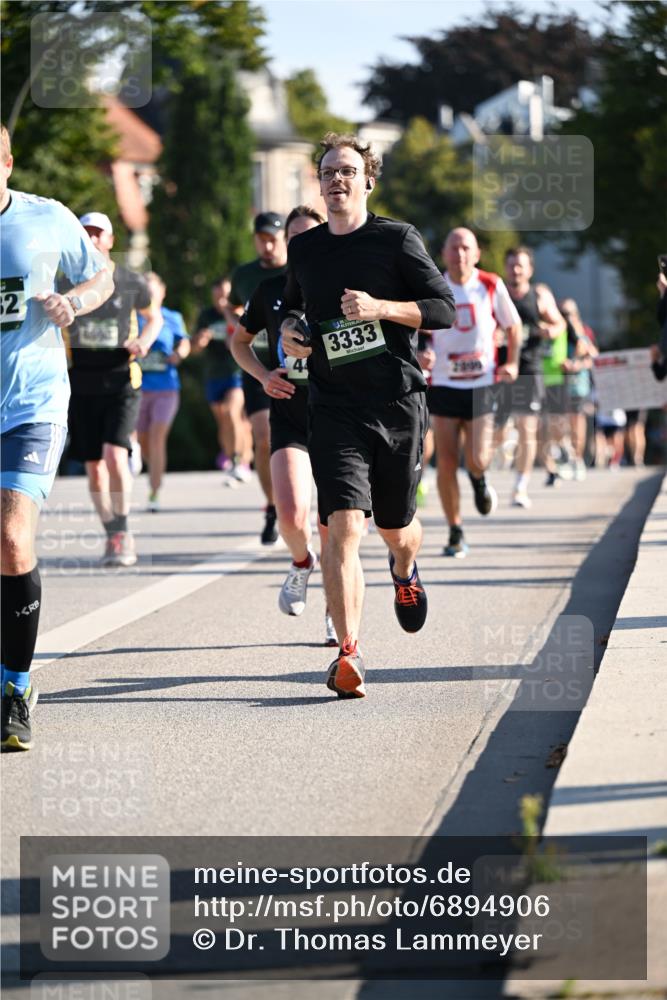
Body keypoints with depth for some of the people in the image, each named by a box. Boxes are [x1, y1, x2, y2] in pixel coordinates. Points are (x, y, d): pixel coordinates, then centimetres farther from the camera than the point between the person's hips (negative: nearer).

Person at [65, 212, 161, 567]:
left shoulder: (131, 283, 1)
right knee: (94, 467, 5)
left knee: (115, 457, -18)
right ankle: (113, 537, 20)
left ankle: (122, 530, -3)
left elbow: (154, 317, 18)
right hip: (81, 386, 2)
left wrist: (145, 340, -3)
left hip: (121, 382, -2)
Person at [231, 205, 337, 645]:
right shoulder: (271, 291, 5)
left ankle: (337, 611, 18)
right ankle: (302, 563, 18)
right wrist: (262, 375, 3)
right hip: (288, 418, 1)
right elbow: (240, 340, 21)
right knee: (292, 514, -17)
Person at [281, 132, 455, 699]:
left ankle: (404, 570, 53)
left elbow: (445, 309, -4)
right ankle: (349, 654, -21)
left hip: (399, 402, -1)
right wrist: (291, 328, 6)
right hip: (334, 407, 1)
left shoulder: (397, 239, -1)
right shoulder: (304, 249, 9)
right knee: (343, 526, -17)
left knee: (395, 526, 14)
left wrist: (382, 308, -18)